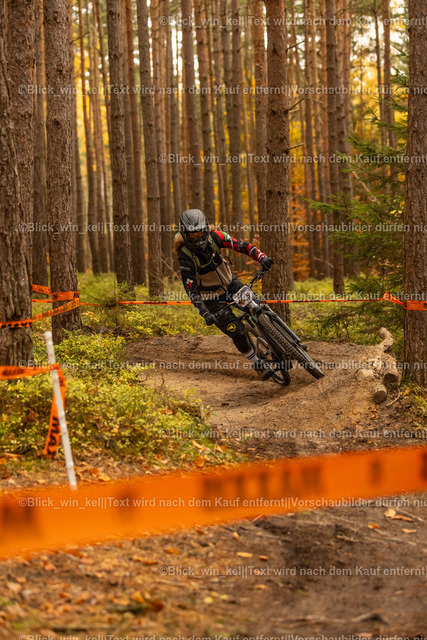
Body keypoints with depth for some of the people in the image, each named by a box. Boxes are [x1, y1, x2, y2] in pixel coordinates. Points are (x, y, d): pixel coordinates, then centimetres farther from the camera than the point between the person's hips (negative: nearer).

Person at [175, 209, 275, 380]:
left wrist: (261, 257, -34)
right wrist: (205, 313, -36)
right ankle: (257, 363, 9)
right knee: (236, 331, -12)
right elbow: (191, 289, -27)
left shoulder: (213, 236, -15)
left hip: (230, 283, 4)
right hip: (212, 297, -4)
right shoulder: (185, 256, -26)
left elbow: (241, 245, -17)